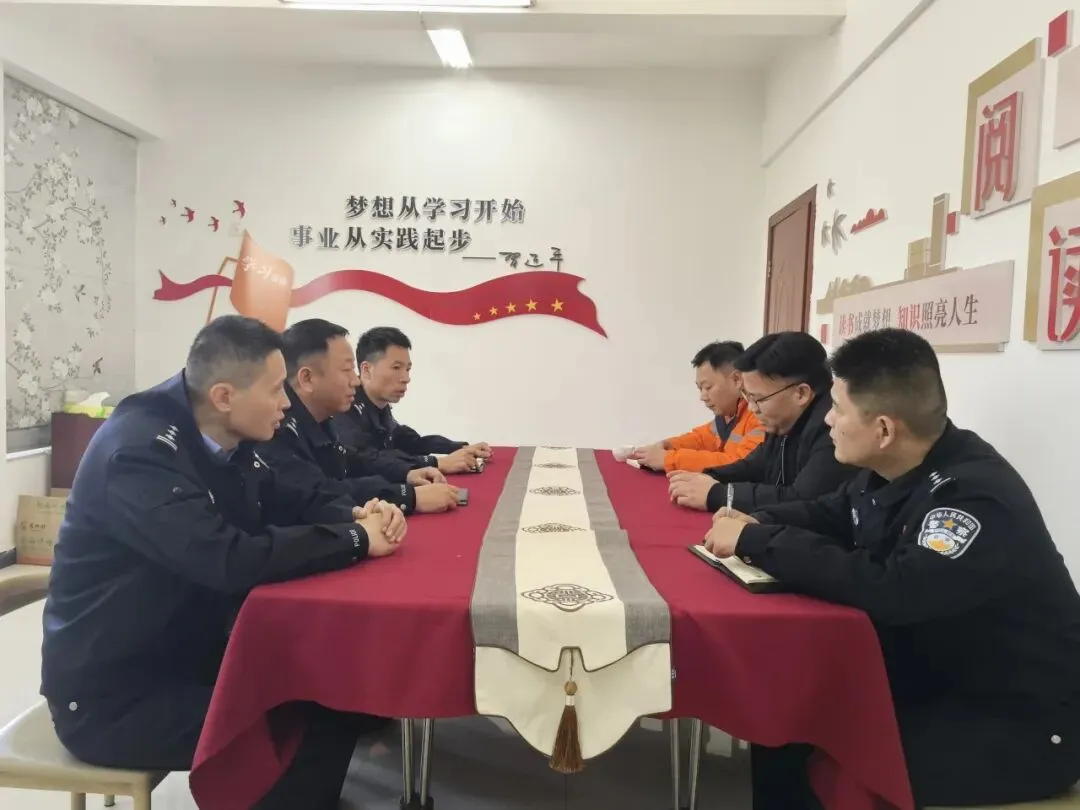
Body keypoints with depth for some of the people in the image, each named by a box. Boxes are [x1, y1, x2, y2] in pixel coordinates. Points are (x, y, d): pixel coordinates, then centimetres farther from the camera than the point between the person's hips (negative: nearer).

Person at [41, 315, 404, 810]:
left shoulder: (225, 440, -1)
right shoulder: (141, 450, -27)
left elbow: (290, 504, 10)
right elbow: (232, 560, -37)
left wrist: (354, 515, -11)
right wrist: (356, 540, -25)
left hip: (187, 655, 8)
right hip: (114, 696, -8)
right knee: (312, 727, -19)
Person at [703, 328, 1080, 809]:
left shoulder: (978, 496, -28)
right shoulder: (887, 473, -2)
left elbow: (894, 591, -40)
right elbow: (827, 517, 15)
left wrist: (757, 542, -32)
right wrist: (757, 523, -6)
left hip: (1022, 719, -7)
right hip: (934, 677, 8)